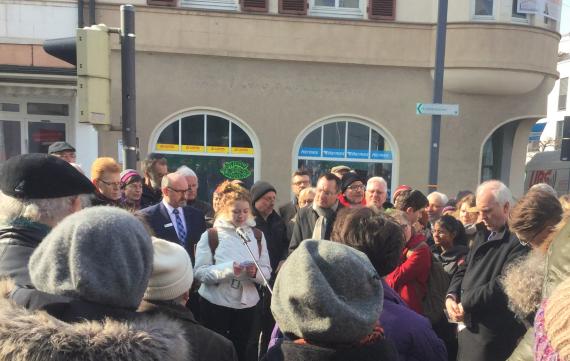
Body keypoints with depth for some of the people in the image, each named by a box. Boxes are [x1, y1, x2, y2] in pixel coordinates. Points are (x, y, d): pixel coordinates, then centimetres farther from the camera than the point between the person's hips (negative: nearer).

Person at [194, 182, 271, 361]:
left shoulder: (257, 235, 3)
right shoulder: (210, 235, -7)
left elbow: (267, 271, 3)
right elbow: (199, 272, -11)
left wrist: (255, 272, -19)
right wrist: (228, 269, -26)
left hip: (246, 304, 3)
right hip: (215, 304, -3)